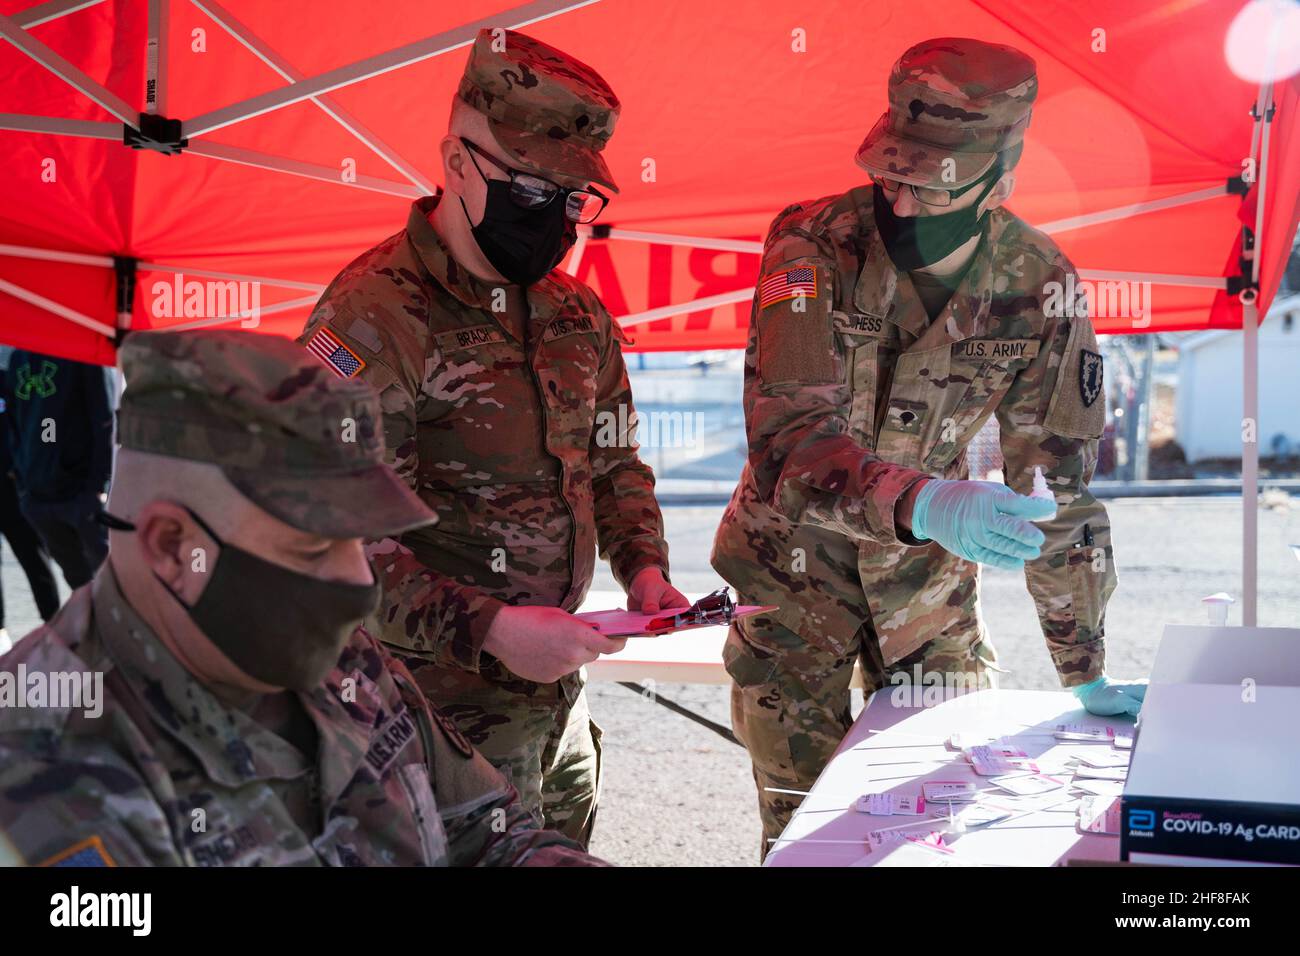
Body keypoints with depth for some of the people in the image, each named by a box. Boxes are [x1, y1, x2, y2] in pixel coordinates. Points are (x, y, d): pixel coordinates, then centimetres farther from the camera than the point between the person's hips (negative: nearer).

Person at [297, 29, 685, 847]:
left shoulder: (577, 314, 7)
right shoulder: (373, 319, -18)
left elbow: (614, 462, 18)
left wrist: (643, 567, 0)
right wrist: (488, 631, -29)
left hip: (558, 690, 7)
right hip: (442, 707, -7)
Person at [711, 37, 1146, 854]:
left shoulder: (1039, 284, -13)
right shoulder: (812, 247, -21)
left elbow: (1061, 484, -7)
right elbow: (787, 439, -32)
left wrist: (1086, 673, -3)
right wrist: (923, 503, -50)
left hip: (927, 580, 2)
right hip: (794, 567, -2)